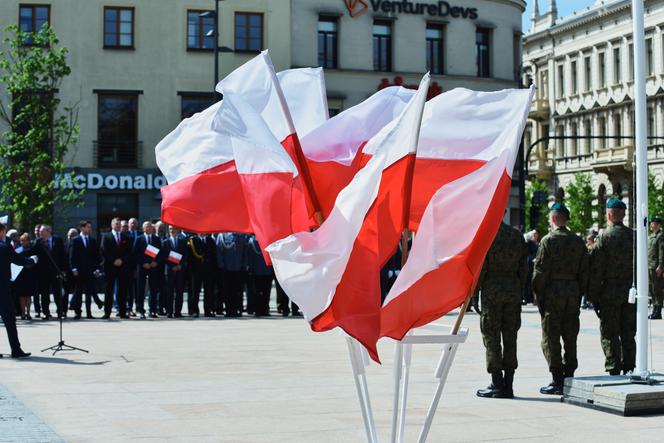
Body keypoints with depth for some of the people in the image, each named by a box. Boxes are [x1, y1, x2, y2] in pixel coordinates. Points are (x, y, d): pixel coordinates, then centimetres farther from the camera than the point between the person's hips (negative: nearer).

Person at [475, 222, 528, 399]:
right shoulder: (517, 235, 8)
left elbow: (480, 266, -11)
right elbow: (524, 267, 9)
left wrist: (473, 292, -2)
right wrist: (519, 292, 15)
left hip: (492, 291, -5)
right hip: (513, 291, 5)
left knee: (491, 337, 1)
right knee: (510, 337, 9)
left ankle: (497, 385, -2)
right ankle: (508, 385, 11)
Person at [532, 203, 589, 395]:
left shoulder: (548, 240, -8)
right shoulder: (578, 241, 8)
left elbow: (540, 271, -10)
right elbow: (584, 272, 9)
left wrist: (538, 295, -3)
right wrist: (579, 295, 15)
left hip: (553, 293, -5)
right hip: (573, 293, 5)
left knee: (551, 338, -1)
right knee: (570, 338, 10)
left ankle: (557, 381, -4)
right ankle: (569, 378, 13)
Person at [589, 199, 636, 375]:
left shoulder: (605, 237, -10)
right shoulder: (634, 236, 3)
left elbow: (596, 269, -10)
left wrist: (593, 296, -4)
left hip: (610, 294, -5)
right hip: (631, 293, 5)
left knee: (609, 334, 2)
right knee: (628, 334, 11)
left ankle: (614, 371, -1)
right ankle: (628, 369, 14)